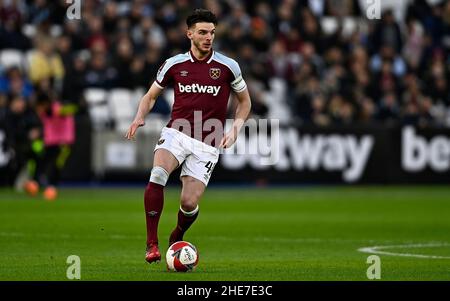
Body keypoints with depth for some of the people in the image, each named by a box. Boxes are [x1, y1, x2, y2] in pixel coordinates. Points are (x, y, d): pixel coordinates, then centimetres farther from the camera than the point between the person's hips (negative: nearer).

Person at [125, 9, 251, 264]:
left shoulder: (228, 66, 0)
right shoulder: (174, 64, 4)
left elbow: (244, 101, 14)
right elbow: (152, 95, 17)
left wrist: (235, 129, -2)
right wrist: (140, 117, -3)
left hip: (207, 144, 0)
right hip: (176, 134, 0)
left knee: (189, 203, -8)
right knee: (157, 175, -30)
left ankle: (178, 237, 28)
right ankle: (152, 244, -23)